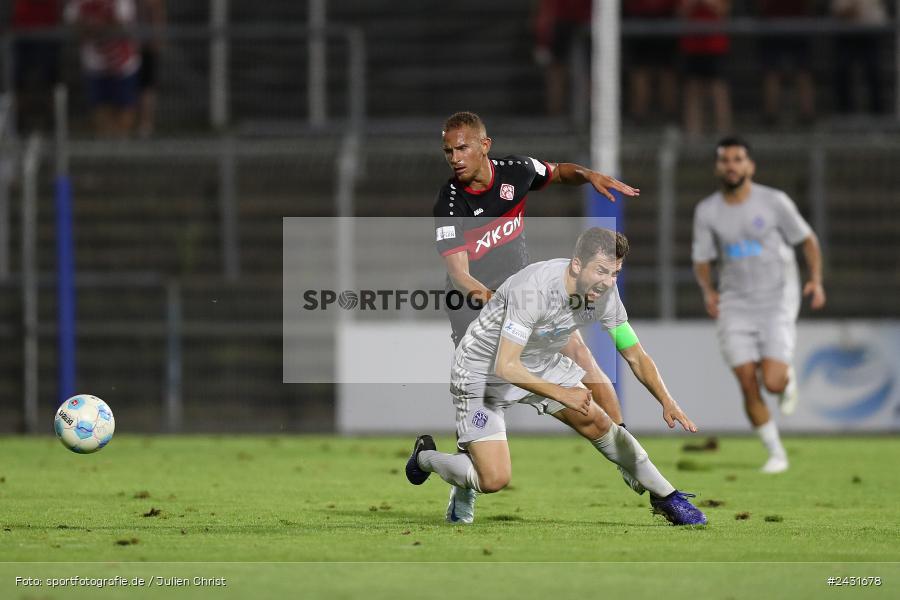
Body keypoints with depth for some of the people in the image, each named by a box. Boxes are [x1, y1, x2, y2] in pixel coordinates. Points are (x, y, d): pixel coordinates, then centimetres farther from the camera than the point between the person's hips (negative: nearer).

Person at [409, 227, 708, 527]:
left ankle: (665, 496, 22)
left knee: (599, 425, 3)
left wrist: (667, 402, -20)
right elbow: (505, 367, -36)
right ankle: (426, 456, 15)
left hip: (543, 366, 7)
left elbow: (635, 356, -5)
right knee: (494, 479, -14)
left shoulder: (605, 294, -15)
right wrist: (562, 394, -36)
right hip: (483, 373, -7)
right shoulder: (533, 289, -37)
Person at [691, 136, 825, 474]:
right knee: (748, 386, -6)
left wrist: (816, 280, -8)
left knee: (773, 381, -16)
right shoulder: (707, 212, 3)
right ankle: (776, 454, 9)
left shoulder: (774, 202, -4)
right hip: (735, 306, 2)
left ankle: (788, 378, 22)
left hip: (776, 302, -2)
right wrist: (708, 290, -9)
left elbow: (808, 240, 6)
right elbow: (701, 260, 10)